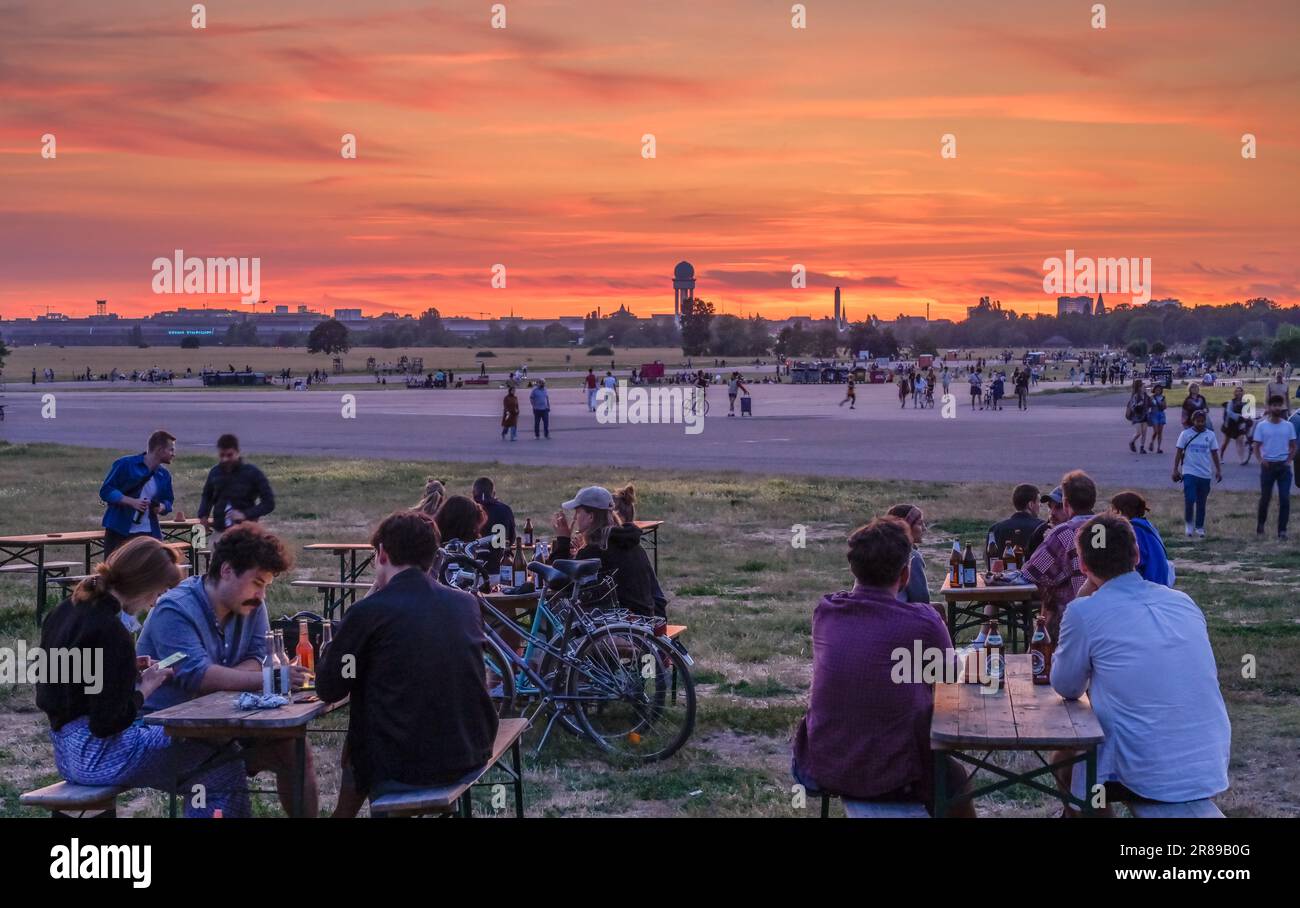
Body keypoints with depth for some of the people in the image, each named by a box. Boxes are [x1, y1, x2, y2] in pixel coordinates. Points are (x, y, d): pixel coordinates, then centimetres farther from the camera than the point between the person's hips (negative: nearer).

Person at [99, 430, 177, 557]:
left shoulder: (164, 475, 7)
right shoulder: (125, 465, -9)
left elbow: (167, 501, 17)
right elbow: (106, 491, -10)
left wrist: (161, 507, -7)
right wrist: (132, 501, -23)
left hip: (149, 534, 4)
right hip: (119, 532, -4)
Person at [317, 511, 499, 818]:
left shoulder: (369, 611, -15)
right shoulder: (467, 603, 3)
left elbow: (328, 690, -3)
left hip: (404, 769, -5)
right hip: (472, 755, 5)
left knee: (353, 749, 28)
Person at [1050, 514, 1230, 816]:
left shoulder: (1085, 611, -11)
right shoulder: (1184, 601, 6)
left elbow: (1067, 689, 4)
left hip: (1150, 778, -6)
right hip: (1212, 770, 6)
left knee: (1063, 761, 25)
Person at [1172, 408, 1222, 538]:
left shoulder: (1210, 434, 4)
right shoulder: (1185, 434, -2)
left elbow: (1214, 453, 8)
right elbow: (1179, 453, 1)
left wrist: (1218, 470, 5)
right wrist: (1176, 470, -3)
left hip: (1205, 474, 2)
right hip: (1189, 473, -2)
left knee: (1201, 503, 9)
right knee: (1189, 499, -13)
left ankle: (1200, 527, 21)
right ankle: (1189, 523, 8)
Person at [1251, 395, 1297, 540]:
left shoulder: (1288, 426, 4)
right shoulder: (1261, 425, -2)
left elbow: (1293, 447, 10)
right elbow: (1257, 446, -1)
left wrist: (1289, 461, -4)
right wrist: (1261, 460, -16)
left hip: (1284, 466, 1)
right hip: (1268, 465, -1)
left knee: (1285, 499, -4)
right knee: (1265, 497, 7)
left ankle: (1282, 530, 1)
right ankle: (1260, 525, 26)